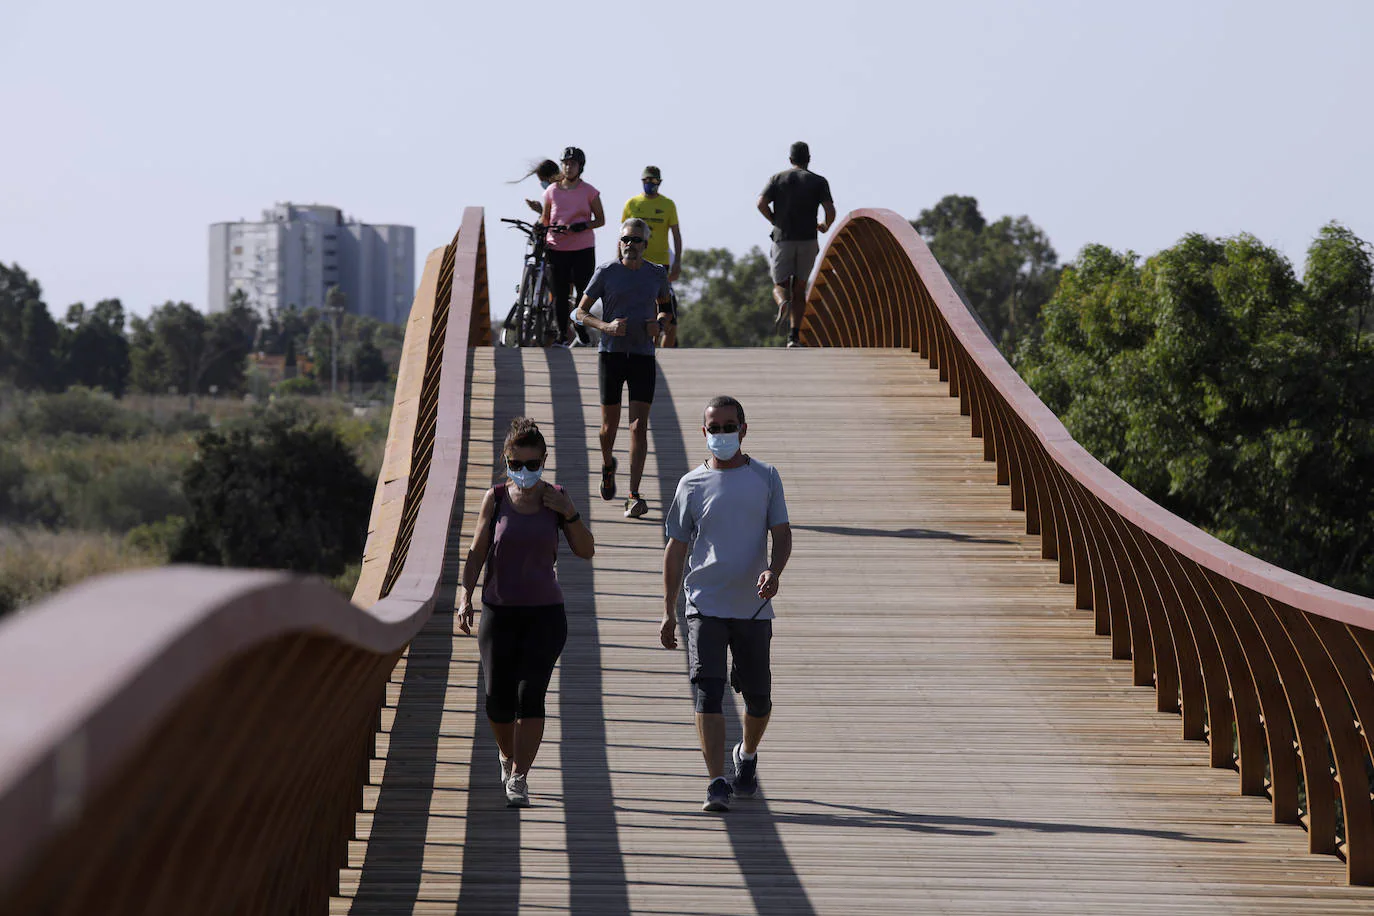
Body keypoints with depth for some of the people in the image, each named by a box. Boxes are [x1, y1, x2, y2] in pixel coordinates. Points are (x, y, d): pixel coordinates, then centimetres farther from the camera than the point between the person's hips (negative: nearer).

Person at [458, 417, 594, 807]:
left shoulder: (556, 499, 2)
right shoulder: (495, 499, 1)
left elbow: (586, 551, 3)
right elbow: (477, 551, 3)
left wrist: (568, 513, -11)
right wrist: (465, 595, -10)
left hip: (545, 614, 0)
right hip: (499, 611, 0)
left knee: (530, 695, -12)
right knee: (498, 700, -1)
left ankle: (518, 777, -7)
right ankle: (507, 754, 29)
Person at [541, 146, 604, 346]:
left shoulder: (589, 192, 1)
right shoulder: (552, 191, 5)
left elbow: (600, 220, 4)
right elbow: (545, 218, 15)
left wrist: (583, 226, -13)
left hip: (583, 248, -1)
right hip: (557, 247, 1)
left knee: (583, 292, 1)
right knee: (560, 294, 1)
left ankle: (582, 334, 15)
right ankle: (563, 335, 10)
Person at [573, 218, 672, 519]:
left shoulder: (657, 274, 6)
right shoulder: (606, 272, -1)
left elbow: (664, 307, 24)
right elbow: (580, 313, 3)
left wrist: (659, 324, 1)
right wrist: (606, 326, -16)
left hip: (643, 356, 1)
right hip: (611, 353, -1)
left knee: (639, 426, -8)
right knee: (610, 426, 4)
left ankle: (634, 497, -10)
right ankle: (608, 464, 39)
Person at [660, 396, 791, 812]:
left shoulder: (765, 477, 5)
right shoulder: (692, 484, 3)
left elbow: (782, 534, 4)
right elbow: (676, 548, 7)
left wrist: (774, 571, -18)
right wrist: (668, 613, 3)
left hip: (754, 606, 1)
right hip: (705, 606, -1)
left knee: (758, 696, 9)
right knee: (707, 692, -14)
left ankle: (747, 754, 39)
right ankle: (717, 783, -14)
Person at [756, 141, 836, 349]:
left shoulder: (777, 179, 7)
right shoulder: (818, 181, 4)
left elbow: (761, 203, -8)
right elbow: (830, 210, -7)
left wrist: (775, 221, 9)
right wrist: (826, 227, 14)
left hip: (782, 240, 0)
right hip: (808, 241, 0)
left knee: (780, 286, 9)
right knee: (799, 288, 13)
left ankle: (783, 304, -28)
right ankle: (794, 335, 3)